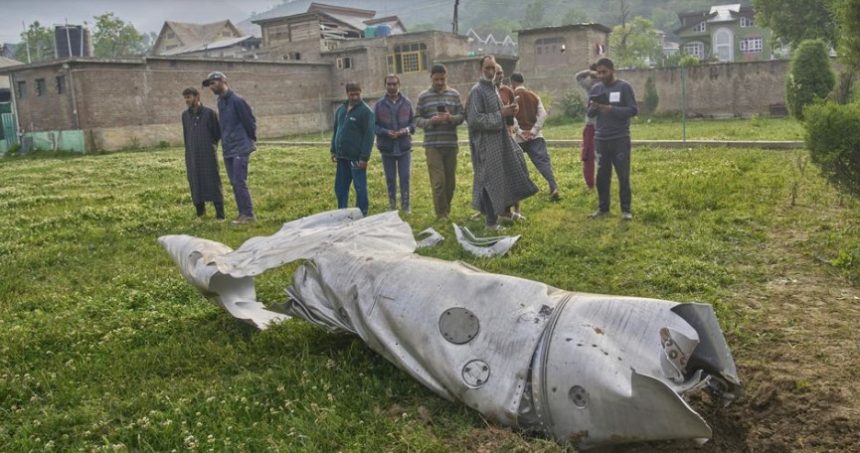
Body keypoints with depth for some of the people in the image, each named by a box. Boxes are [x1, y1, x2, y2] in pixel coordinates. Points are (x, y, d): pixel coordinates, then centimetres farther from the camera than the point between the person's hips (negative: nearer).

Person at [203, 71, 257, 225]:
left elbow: (250, 121, -10)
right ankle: (243, 213, 16)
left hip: (240, 149, -8)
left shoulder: (237, 100, -13)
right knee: (234, 183, 10)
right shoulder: (220, 101, 13)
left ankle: (249, 215, -3)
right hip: (228, 150, 8)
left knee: (240, 182, -10)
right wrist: (224, 141, 16)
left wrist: (251, 140, -1)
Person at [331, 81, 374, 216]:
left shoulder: (366, 111, -9)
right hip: (342, 157, 7)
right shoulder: (340, 110, 13)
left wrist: (364, 157, -19)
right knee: (340, 187, 12)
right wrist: (334, 150, 14)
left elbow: (369, 135, -14)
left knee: (360, 187, 1)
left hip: (356, 158, -7)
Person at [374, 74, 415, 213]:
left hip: (404, 147, 0)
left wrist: (407, 129, -14)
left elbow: (414, 121, 6)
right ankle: (392, 205, 22)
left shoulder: (407, 103, 1)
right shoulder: (379, 104, -1)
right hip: (387, 148, 0)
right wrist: (386, 132, -17)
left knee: (405, 177, 3)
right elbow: (373, 125, 0)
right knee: (390, 178, 10)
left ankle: (405, 205, 13)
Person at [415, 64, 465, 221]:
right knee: (438, 181, -5)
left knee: (450, 181, 9)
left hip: (451, 144, 2)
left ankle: (447, 210, 25)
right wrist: (430, 121, -16)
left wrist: (451, 118, -15)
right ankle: (441, 214, 5)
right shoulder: (423, 96, 3)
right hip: (432, 145, -2)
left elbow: (461, 116, 6)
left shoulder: (454, 95, 8)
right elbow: (417, 119, 3)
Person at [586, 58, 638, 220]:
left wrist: (611, 109, -20)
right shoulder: (596, 88, 9)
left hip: (620, 139, -4)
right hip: (601, 139, 4)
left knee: (623, 175, 1)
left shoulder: (624, 87, -3)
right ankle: (603, 207, 20)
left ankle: (626, 209, 8)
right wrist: (593, 108, -14)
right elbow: (590, 114, 10)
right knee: (602, 175, 9)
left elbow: (633, 110, -10)